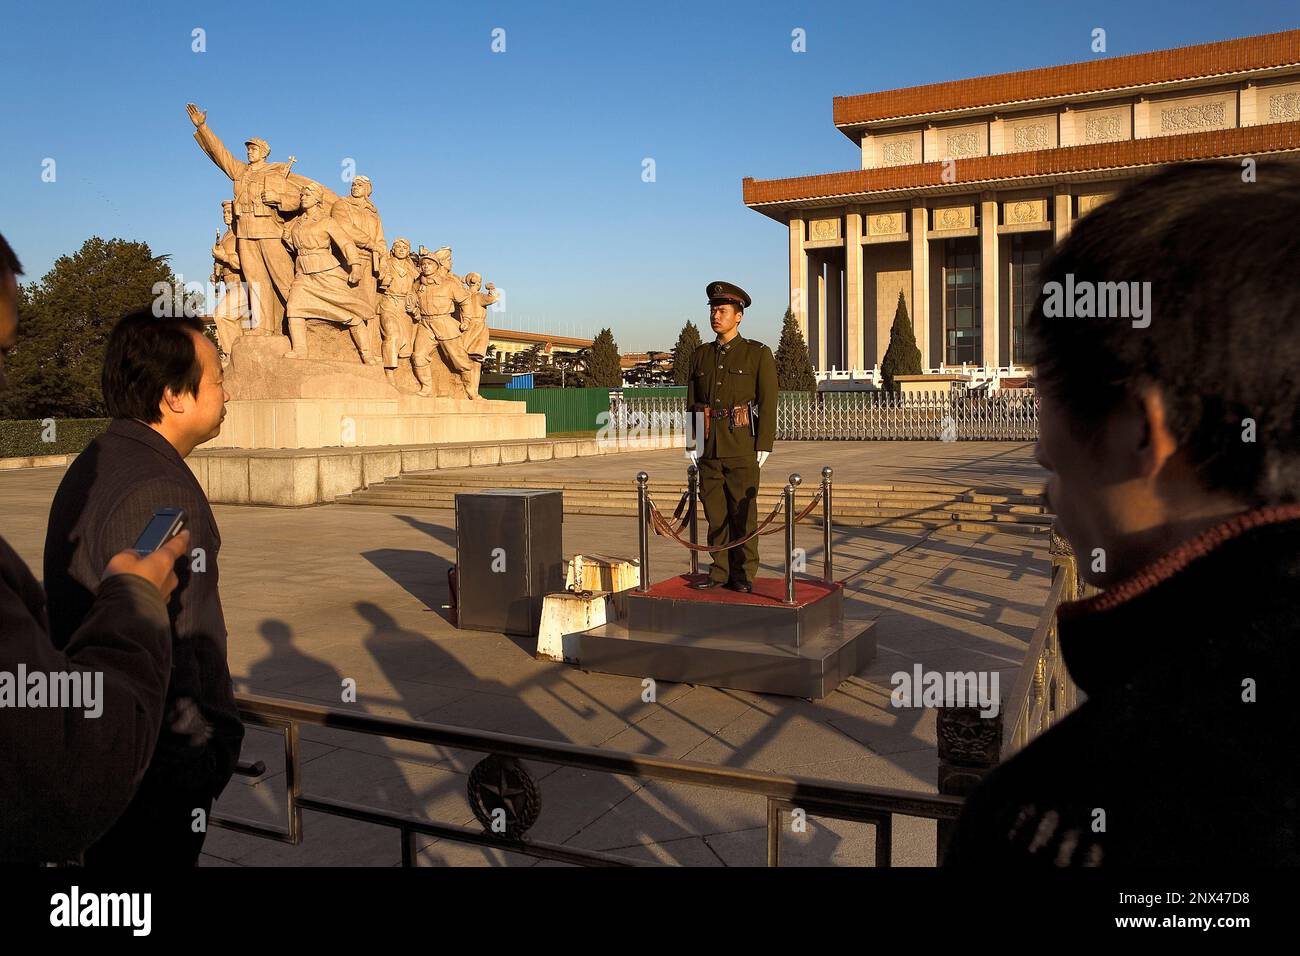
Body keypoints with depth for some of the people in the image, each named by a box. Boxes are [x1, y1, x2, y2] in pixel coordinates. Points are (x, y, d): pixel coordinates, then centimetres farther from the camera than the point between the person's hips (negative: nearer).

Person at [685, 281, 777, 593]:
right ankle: (721, 570, 15)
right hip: (709, 447, 4)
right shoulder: (700, 355, 12)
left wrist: (764, 446, -9)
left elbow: (768, 403, -4)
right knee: (715, 510, 6)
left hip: (742, 446, -4)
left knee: (743, 510, -1)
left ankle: (744, 574, 7)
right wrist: (692, 442, 8)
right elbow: (692, 401, 14)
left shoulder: (758, 354, -1)